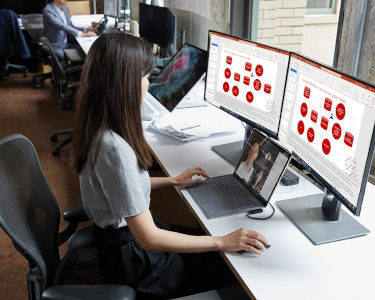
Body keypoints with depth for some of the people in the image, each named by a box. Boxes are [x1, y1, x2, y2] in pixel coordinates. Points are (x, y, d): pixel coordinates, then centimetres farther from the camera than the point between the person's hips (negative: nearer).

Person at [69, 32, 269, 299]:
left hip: (121, 235, 9)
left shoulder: (97, 127, -3)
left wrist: (173, 181, 12)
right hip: (133, 261, -9)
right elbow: (149, 238, -29)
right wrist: (223, 242, -23)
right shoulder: (114, 148, -33)